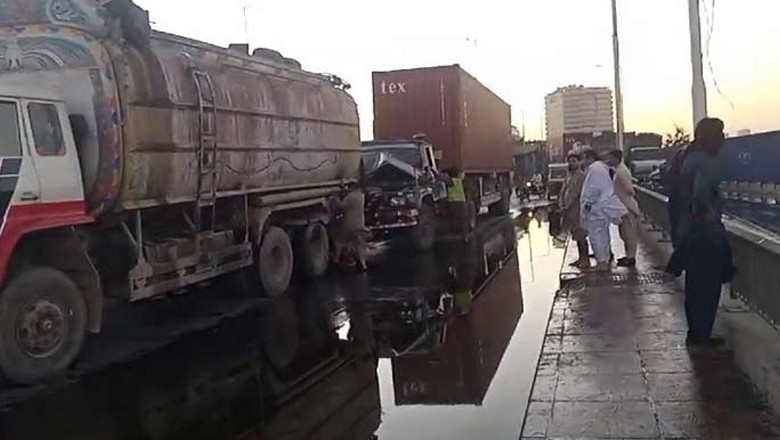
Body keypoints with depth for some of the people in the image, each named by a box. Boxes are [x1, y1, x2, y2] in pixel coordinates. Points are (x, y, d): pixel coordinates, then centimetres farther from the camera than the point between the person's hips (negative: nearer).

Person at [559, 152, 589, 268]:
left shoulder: (581, 176, -13)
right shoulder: (569, 176, 15)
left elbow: (575, 195, -18)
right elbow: (563, 191, 14)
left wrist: (566, 207, -17)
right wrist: (561, 205, 0)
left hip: (577, 210, -8)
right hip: (569, 211, 8)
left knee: (581, 236, -4)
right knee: (577, 236, 15)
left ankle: (586, 260, 3)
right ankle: (580, 258, 24)